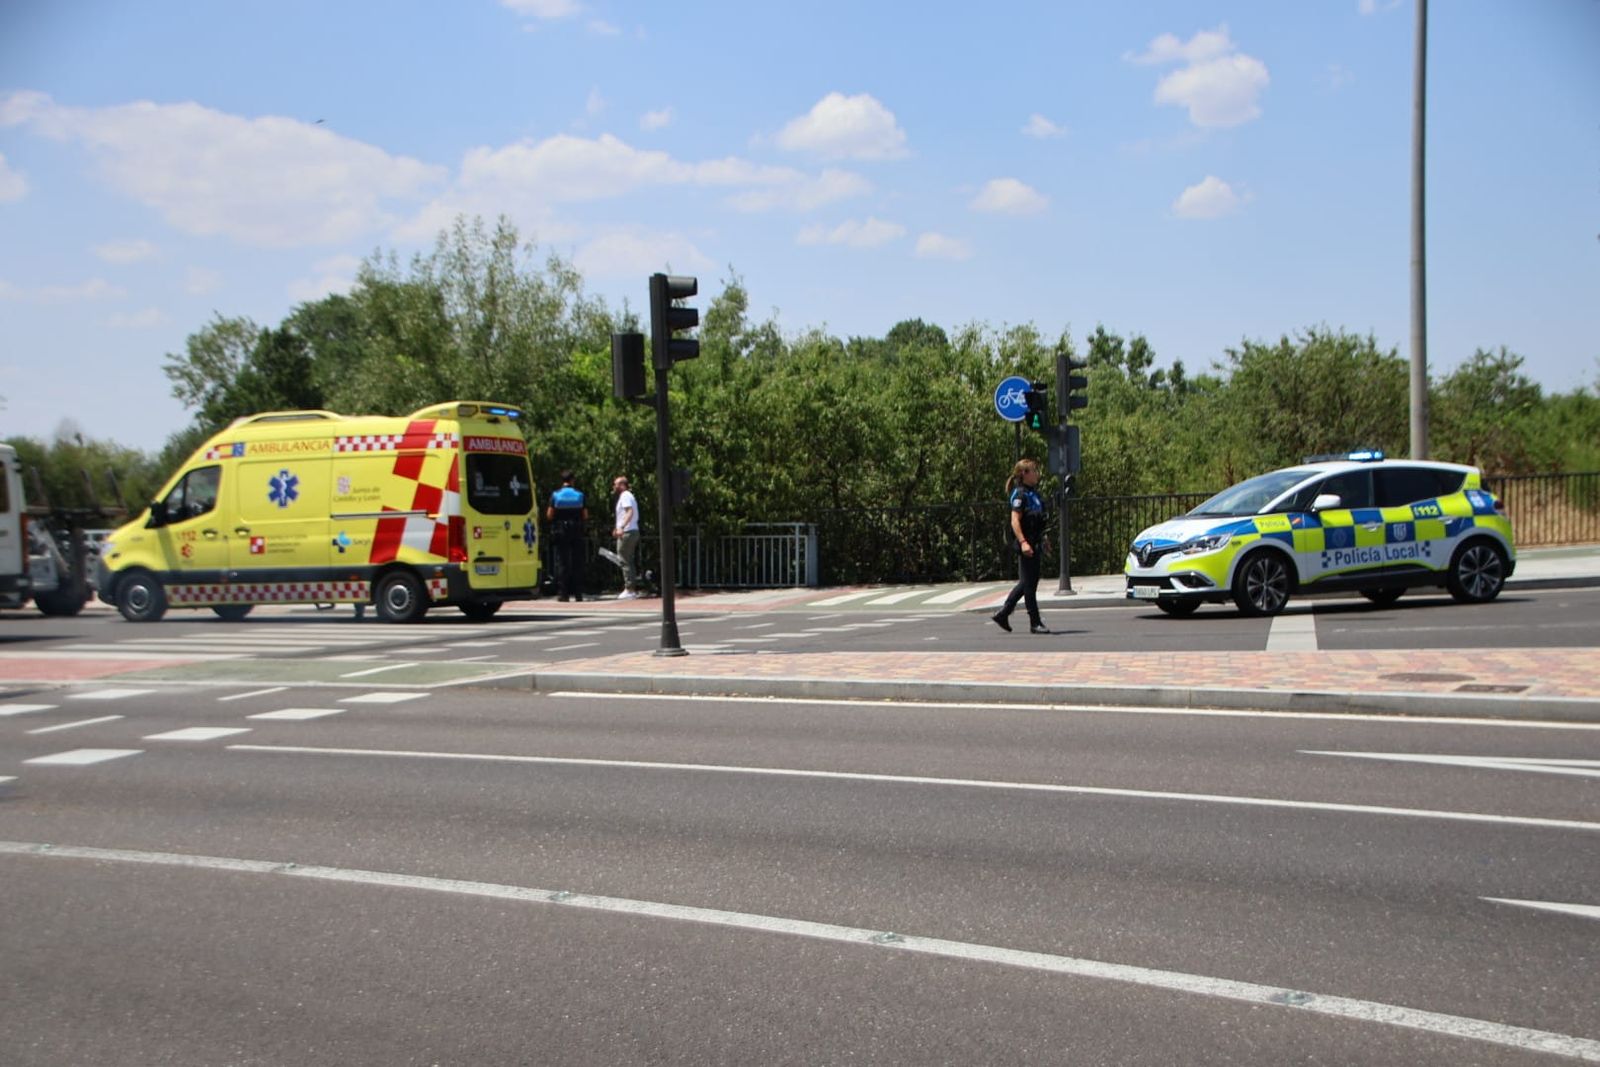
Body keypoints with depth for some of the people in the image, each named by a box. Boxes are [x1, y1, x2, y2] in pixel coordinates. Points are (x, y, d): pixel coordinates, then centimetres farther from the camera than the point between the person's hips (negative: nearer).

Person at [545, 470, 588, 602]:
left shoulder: (555, 495, -3)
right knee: (577, 563, 6)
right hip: (577, 532, 1)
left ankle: (564, 594, -2)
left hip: (560, 532, -1)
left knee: (562, 562, 2)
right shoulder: (580, 495, 1)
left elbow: (549, 516, -4)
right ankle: (578, 593, 5)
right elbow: (585, 516, 0)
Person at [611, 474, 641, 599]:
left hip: (627, 532, -10)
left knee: (625, 561, -8)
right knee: (629, 562, 13)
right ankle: (633, 588, 16)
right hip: (633, 531, 10)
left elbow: (630, 512, -24)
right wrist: (617, 527, 28)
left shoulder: (625, 496, -10)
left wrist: (622, 527, -32)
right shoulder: (628, 496, 21)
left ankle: (629, 589, -9)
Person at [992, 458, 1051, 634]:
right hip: (1026, 545, -10)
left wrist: (1042, 539, 24)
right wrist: (1023, 542, -28)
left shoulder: (1033, 493, 15)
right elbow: (1015, 521, -19)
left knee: (1027, 582, 14)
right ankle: (1035, 623, 3)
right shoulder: (1020, 494, -13)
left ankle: (1002, 614, 21)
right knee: (1029, 583, -3)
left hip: (1035, 543, 10)